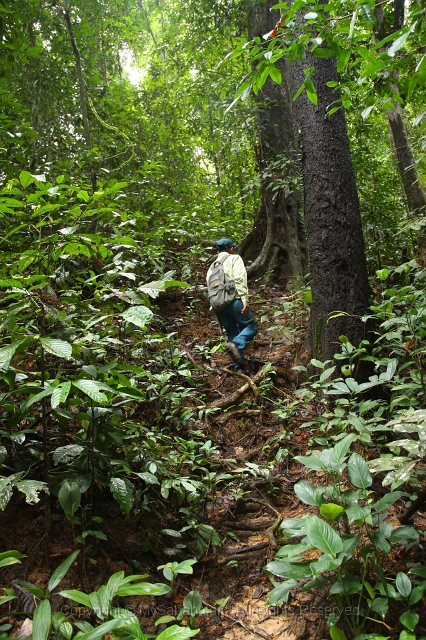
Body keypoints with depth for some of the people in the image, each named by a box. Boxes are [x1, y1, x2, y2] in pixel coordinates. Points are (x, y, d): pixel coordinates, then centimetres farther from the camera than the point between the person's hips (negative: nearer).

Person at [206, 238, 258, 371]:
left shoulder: (212, 266, 25)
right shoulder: (234, 258, 8)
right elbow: (240, 279, -9)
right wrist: (244, 299, -16)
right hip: (233, 300, -6)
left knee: (232, 333, 11)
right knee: (251, 326, 2)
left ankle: (240, 366, 7)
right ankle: (235, 345, -24)